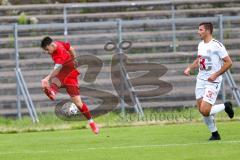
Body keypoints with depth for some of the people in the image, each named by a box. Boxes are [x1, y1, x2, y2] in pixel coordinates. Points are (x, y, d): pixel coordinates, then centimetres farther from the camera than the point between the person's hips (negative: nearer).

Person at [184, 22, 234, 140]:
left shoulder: (216, 45, -13)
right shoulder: (201, 45, 10)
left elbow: (228, 63, -13)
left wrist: (215, 75, -17)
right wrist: (189, 68, 10)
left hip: (212, 82, -7)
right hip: (200, 80, 7)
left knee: (205, 111, -17)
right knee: (202, 110, 3)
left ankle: (225, 106, 9)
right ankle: (215, 134, 18)